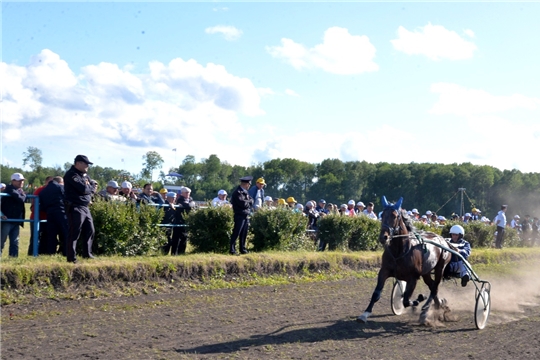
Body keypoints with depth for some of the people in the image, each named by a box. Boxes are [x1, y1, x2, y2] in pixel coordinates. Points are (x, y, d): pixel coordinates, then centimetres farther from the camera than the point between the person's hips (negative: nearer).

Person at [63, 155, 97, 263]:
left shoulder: (85, 175, 18)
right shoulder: (71, 175, -12)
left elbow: (93, 188, 15)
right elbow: (83, 189, -22)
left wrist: (88, 187, -6)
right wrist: (91, 188, -2)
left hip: (85, 207, 9)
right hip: (75, 208, -9)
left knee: (90, 231, 14)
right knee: (74, 233, -8)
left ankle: (87, 253, 26)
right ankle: (71, 258, -5)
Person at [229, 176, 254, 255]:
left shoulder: (245, 192, 16)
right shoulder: (237, 192, -14)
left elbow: (251, 201, 12)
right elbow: (243, 203, -20)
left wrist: (247, 202, -8)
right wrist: (249, 202, -3)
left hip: (245, 216, 9)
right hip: (239, 216, -9)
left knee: (244, 234, 12)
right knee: (236, 233, -8)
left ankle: (243, 249, 19)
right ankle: (232, 250, -5)